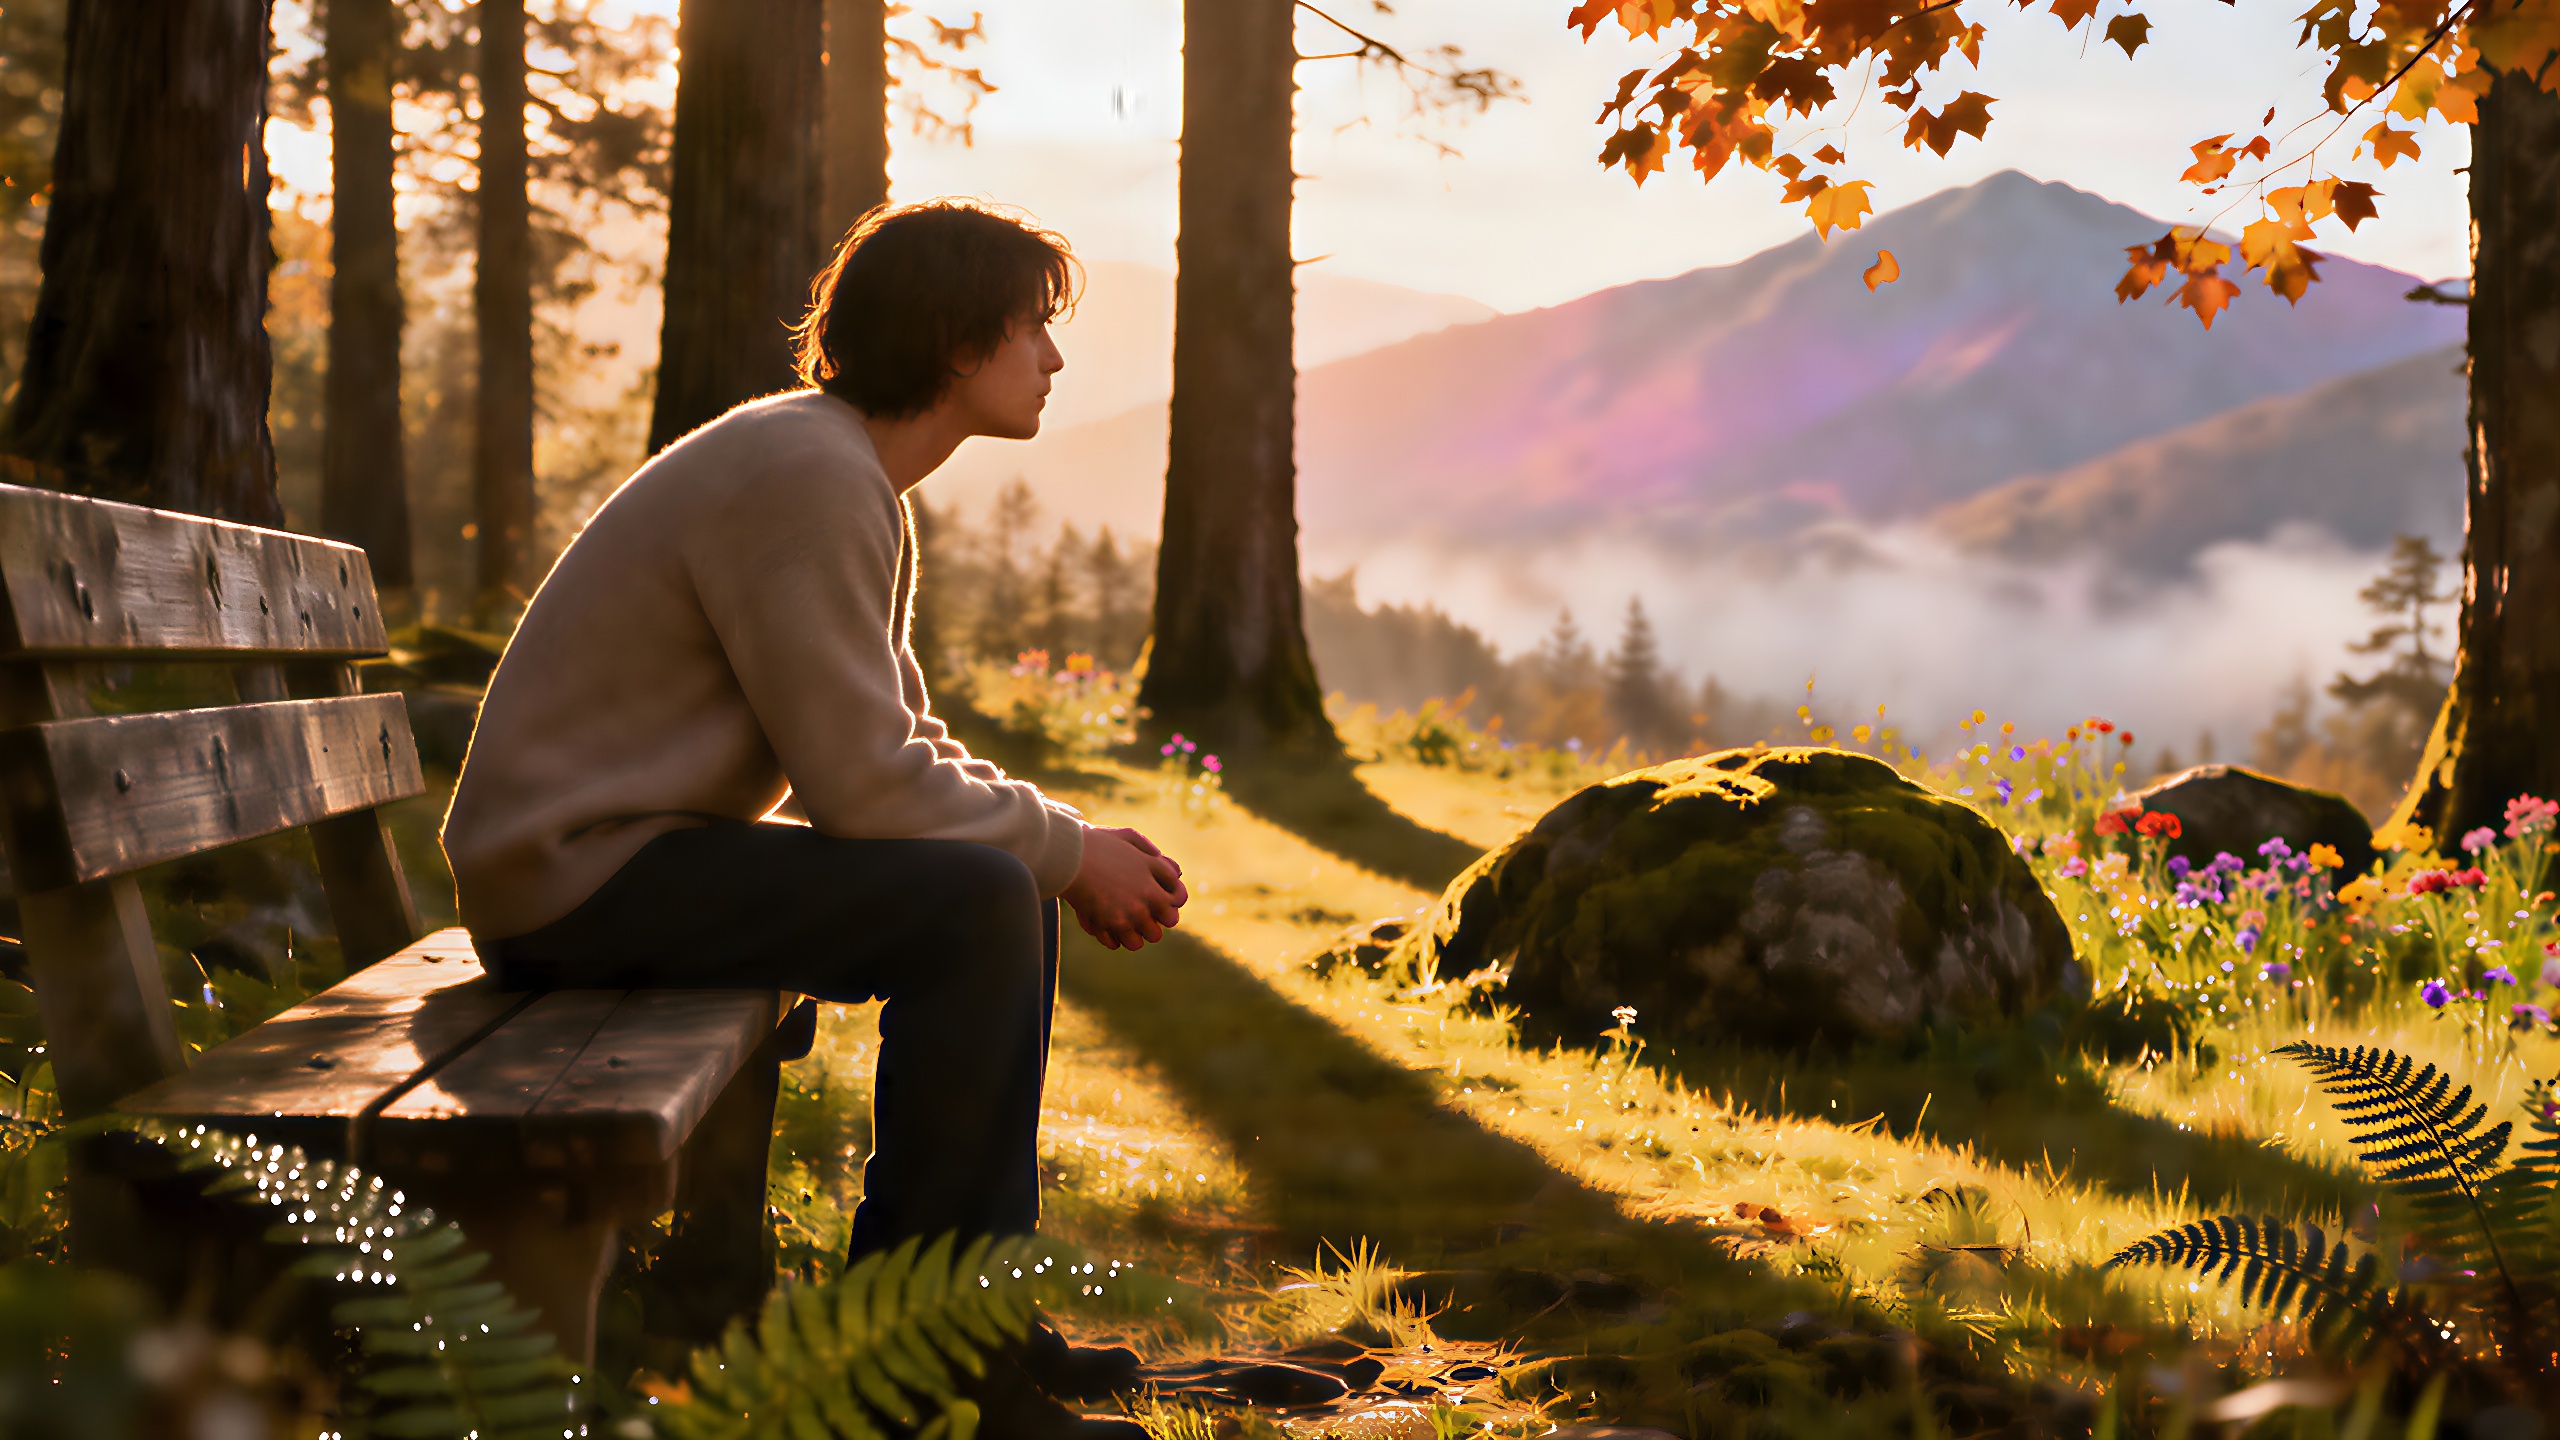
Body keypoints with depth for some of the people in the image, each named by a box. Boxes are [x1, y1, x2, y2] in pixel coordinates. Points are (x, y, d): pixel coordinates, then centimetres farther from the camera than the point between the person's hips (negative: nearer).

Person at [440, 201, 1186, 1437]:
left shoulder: (854, 479, 13)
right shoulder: (806, 475, -20)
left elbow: (899, 746, 16)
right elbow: (862, 781, -23)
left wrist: (1070, 848, 1)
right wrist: (1067, 847, -10)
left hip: (644, 846, 10)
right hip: (573, 871, -10)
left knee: (1005, 892, 8)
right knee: (974, 904, -21)